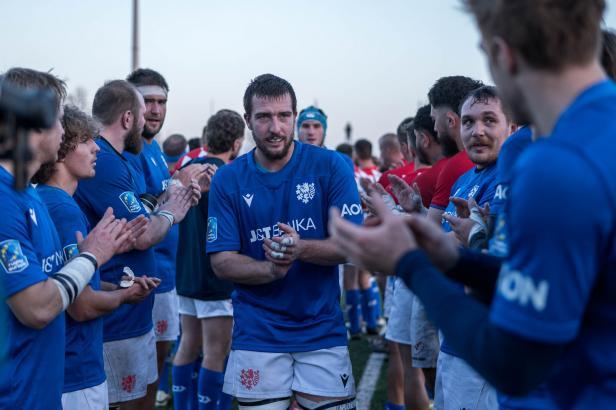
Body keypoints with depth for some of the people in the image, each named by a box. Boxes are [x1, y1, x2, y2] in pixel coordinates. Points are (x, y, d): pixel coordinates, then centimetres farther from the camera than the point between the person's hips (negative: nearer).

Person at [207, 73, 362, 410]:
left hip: (322, 328, 0)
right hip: (257, 332, 0)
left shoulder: (331, 167, -5)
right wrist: (270, 269, -23)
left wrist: (300, 249, -26)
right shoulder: (228, 180, -2)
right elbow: (221, 261, -4)